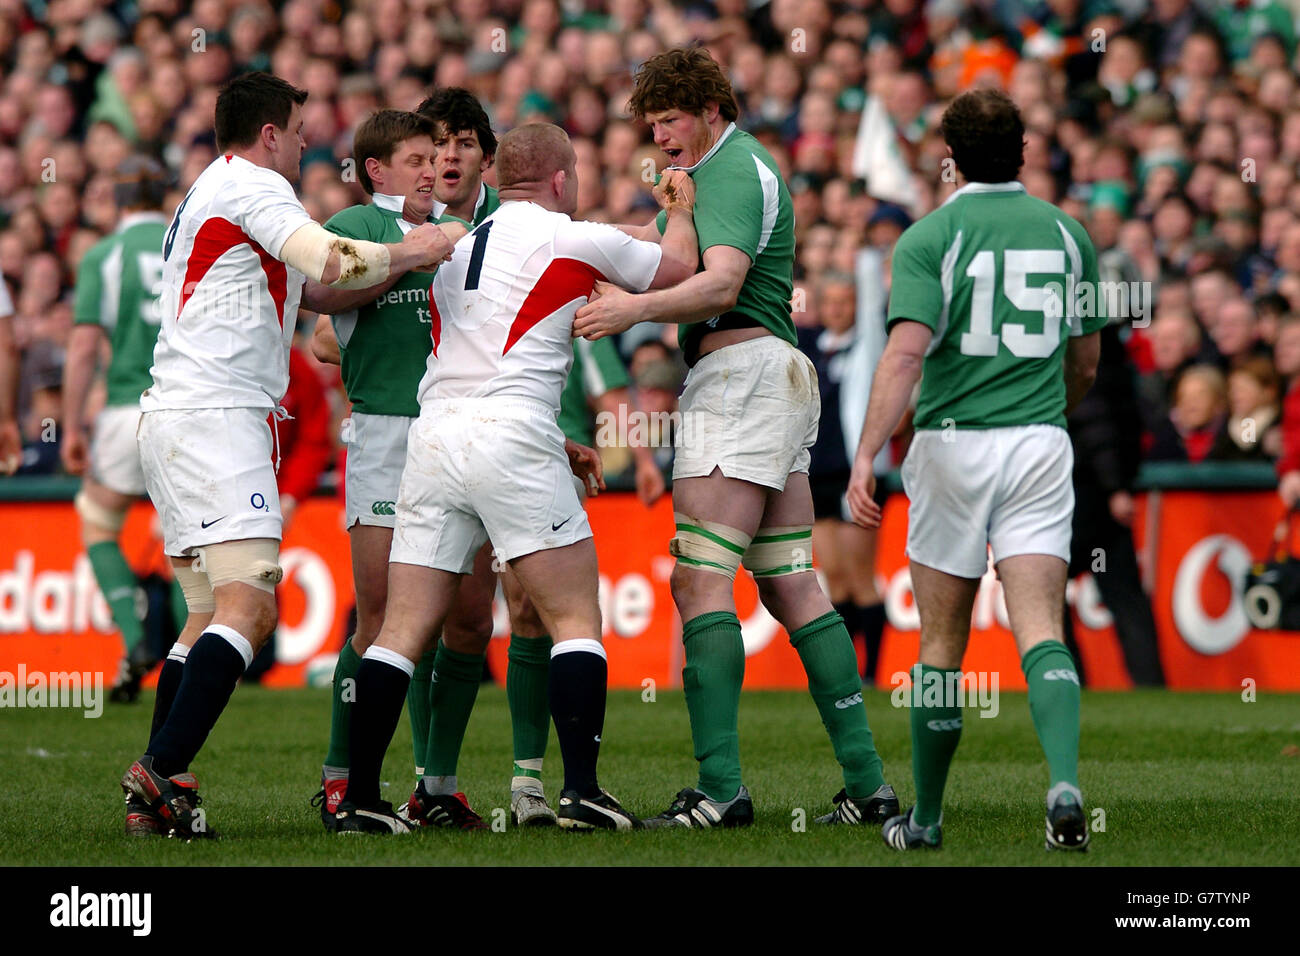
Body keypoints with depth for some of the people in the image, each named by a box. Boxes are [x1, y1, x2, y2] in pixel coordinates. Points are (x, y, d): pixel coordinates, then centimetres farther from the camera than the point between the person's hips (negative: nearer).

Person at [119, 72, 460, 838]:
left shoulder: (214, 192, 27)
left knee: (212, 615, 11)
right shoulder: (253, 186, -4)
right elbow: (334, 264, -18)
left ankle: (155, 798, 4)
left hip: (174, 422, 10)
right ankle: (163, 772, -28)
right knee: (248, 604, -18)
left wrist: (401, 256, 17)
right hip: (216, 418, -10)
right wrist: (410, 254, -1)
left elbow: (319, 294, 24)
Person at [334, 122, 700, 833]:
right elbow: (677, 270, 18)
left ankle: (360, 799, 0)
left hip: (433, 432, 6)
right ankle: (581, 790, -7)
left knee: (403, 630, 4)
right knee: (575, 619, 2)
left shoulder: (456, 246, 22)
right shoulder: (575, 241, 2)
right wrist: (680, 210, 37)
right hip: (510, 440, -6)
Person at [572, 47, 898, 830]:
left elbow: (721, 284, -25)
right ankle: (866, 781, 4)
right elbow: (659, 243, 28)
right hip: (780, 381, 11)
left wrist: (637, 308, -38)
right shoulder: (717, 167, 22)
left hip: (742, 373, -11)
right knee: (792, 587, 8)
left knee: (701, 581, -14)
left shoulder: (734, 170, -10)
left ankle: (720, 787, -21)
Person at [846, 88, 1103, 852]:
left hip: (954, 446, -2)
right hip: (1041, 446, 2)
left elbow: (905, 354, -17)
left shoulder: (930, 238, -4)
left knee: (943, 644, 9)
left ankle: (926, 817, 17)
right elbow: (1086, 364, 16)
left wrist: (866, 456, -20)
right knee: (1041, 633, -6)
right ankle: (1066, 782, -30)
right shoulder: (1065, 233, 8)